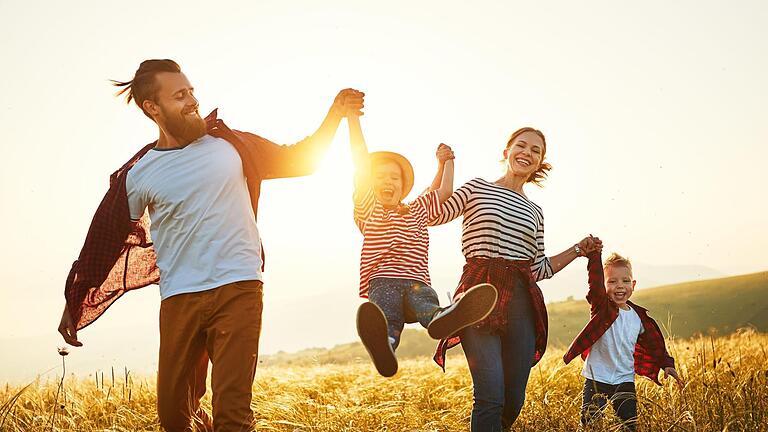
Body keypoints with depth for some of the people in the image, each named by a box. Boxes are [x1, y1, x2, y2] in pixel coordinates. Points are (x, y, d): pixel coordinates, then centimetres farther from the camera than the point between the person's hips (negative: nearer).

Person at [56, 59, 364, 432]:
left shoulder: (228, 144, 7)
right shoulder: (138, 175, 3)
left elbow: (299, 160, 16)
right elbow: (105, 242, 11)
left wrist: (336, 112, 6)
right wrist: (74, 306, 15)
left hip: (238, 289, 0)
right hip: (179, 299, 1)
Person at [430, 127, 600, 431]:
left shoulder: (534, 212, 21)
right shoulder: (477, 188, 8)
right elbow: (433, 214, -7)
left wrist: (578, 250, 15)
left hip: (521, 301, 5)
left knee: (514, 401, 5)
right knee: (491, 397, -16)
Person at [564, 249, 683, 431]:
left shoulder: (638, 316, 6)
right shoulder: (602, 308, -7)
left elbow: (654, 343, 20)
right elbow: (595, 283, -25)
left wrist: (666, 364, 14)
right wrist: (594, 255, -34)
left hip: (625, 380, 3)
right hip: (596, 378, -3)